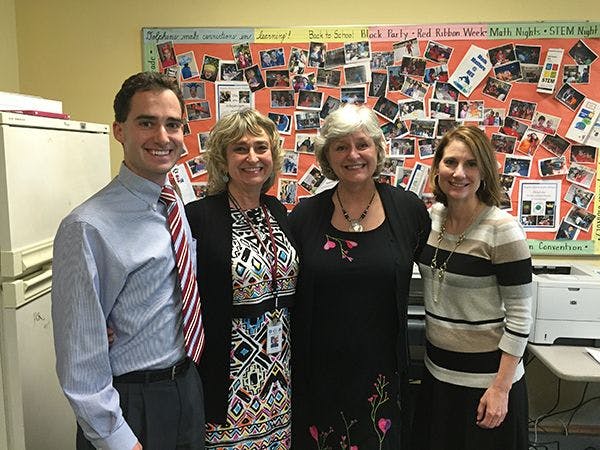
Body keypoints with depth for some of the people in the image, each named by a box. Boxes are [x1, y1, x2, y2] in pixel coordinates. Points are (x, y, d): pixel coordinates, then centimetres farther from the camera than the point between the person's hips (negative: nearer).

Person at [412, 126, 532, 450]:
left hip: (484, 377, -6)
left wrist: (501, 387, -16)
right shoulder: (433, 216, -1)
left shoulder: (501, 229, -18)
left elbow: (520, 314, -16)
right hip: (437, 369, 6)